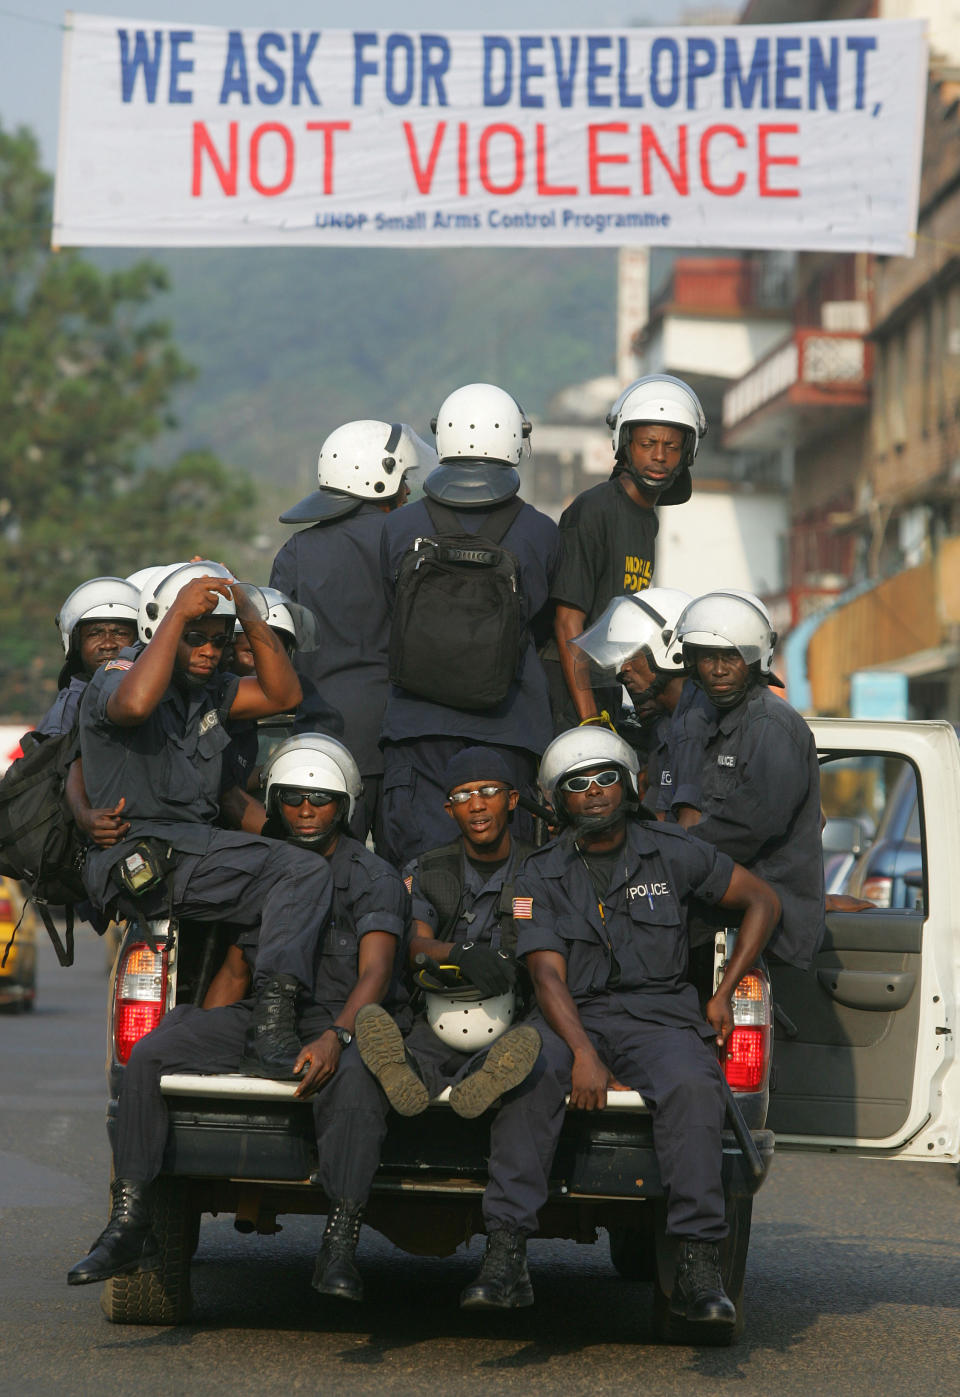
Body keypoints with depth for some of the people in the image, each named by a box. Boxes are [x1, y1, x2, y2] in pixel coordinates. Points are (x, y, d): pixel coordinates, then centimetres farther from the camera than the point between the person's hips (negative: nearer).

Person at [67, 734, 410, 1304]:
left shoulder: (375, 879, -1)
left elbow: (375, 973, -16)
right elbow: (234, 972, 21)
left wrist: (335, 1037, -34)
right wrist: (200, 1040, 4)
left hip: (341, 1025, -5)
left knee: (356, 1076, -41)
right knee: (150, 1055, -18)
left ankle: (339, 1247, -41)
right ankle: (130, 1228, -19)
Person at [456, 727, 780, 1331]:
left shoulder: (671, 853, 8)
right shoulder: (541, 875, 7)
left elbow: (763, 900, 16)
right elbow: (548, 975, -5)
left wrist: (724, 994, 7)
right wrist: (584, 1054, -23)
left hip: (659, 1014, 0)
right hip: (574, 1017, 0)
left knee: (692, 1086, -35)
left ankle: (700, 1267, -37)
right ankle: (506, 1255, -38)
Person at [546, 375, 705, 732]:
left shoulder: (648, 519, 17)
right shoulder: (592, 510, -11)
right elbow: (568, 623, -15)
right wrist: (589, 719, -20)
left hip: (604, 693, 8)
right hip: (567, 690, -8)